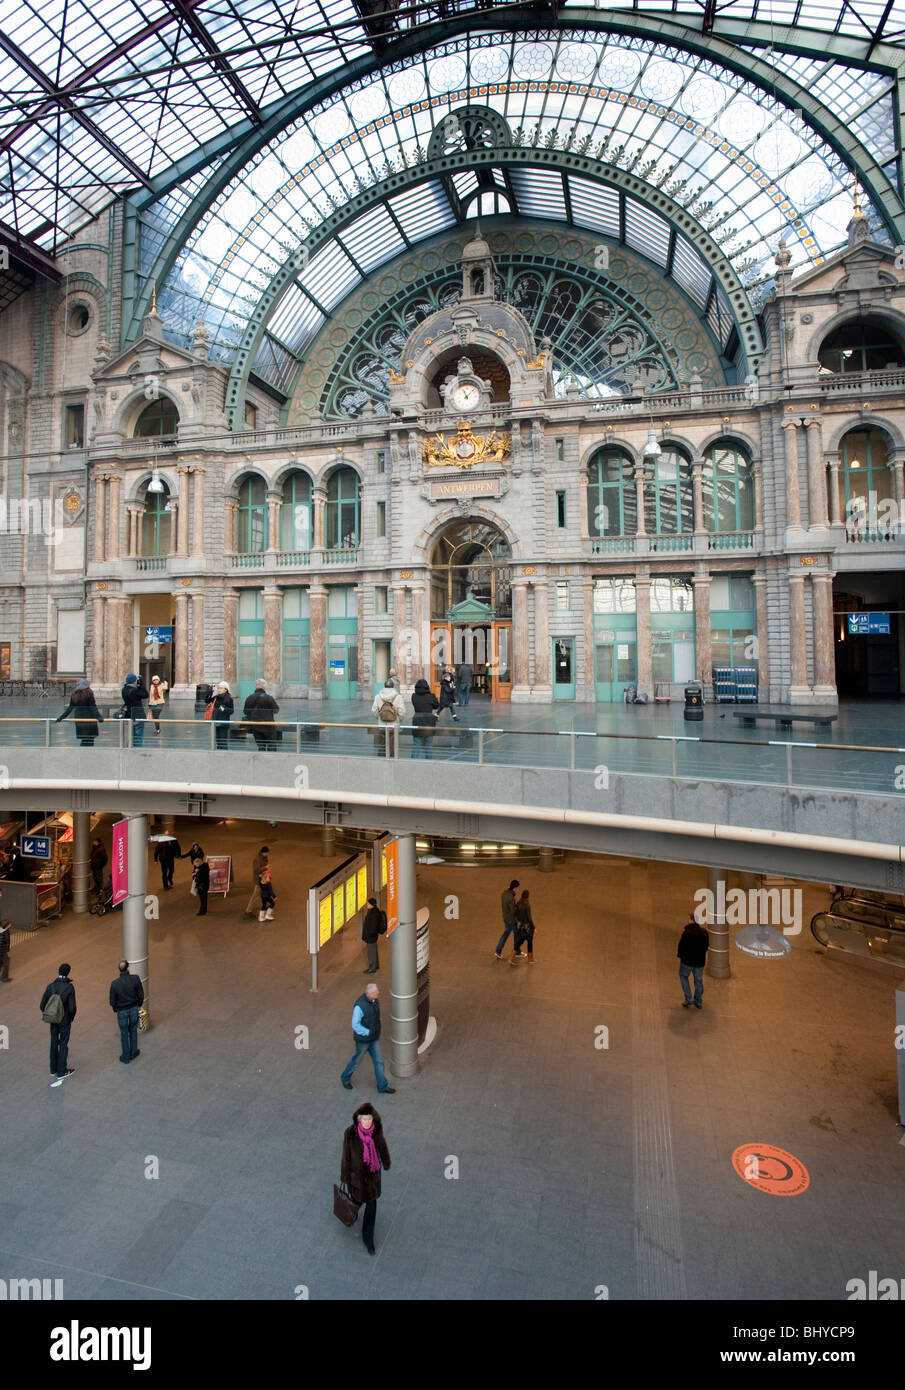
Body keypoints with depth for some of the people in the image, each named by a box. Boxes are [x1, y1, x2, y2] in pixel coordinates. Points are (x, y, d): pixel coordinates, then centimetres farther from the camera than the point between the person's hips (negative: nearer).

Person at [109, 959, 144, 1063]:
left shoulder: (115, 983, -22)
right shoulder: (135, 979, -20)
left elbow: (112, 1001, -10)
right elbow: (141, 995, -10)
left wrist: (115, 1009, 11)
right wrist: (139, 1004, 10)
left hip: (122, 1011, -1)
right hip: (134, 1008, 1)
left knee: (124, 1033, 16)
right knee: (133, 1030, 22)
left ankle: (126, 1056, 29)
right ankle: (133, 1052, 34)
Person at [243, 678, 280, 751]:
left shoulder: (249, 698, 2)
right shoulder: (269, 698, -13)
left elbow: (245, 712, 8)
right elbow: (276, 710, -4)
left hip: (255, 727, 4)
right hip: (268, 726, -4)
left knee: (260, 747, 12)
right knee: (272, 746, 5)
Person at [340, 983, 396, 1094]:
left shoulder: (374, 1000, -8)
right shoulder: (360, 1006, -32)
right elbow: (355, 1024, -25)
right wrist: (368, 1032, -19)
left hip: (374, 1039, 6)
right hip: (363, 1039, -6)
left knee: (379, 1062, 12)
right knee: (357, 1061, 16)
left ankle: (382, 1086, 26)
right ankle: (345, 1078, 42)